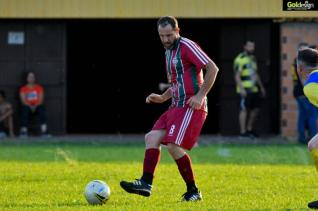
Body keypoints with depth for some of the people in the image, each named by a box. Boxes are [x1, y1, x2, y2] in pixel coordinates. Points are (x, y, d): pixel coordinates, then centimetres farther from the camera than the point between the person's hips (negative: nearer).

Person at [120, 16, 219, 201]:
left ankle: (193, 191, -4)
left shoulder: (186, 46, -9)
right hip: (177, 106, 9)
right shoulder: (169, 52, 20)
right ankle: (146, 183, -9)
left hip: (191, 106, -9)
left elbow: (212, 68, -16)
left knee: (174, 146, -15)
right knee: (152, 137, -3)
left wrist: (200, 95, -19)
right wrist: (162, 98, 15)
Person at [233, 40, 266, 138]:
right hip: (245, 90, -8)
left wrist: (261, 87, 23)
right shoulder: (240, 59, -7)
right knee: (244, 110, -6)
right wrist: (241, 89, -21)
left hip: (254, 89, 8)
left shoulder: (253, 59, 19)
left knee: (255, 109, 10)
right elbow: (237, 75, -13)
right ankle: (243, 131, -3)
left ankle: (250, 129, 23)